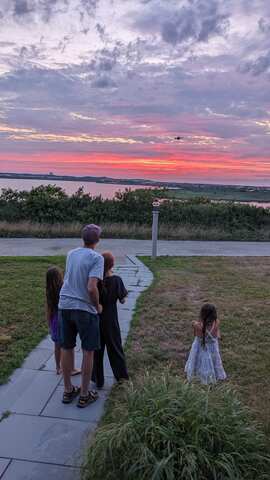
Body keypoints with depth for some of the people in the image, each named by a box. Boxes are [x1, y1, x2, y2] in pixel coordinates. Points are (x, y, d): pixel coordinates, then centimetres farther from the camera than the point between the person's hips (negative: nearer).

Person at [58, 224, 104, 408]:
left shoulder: (71, 254, 7)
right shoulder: (97, 258, -13)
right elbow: (91, 288, -23)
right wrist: (97, 306, -6)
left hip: (65, 306, 6)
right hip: (85, 309, -6)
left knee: (67, 348, 15)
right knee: (88, 351, 9)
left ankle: (68, 390, 30)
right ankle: (84, 395, 20)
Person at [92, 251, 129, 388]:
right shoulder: (116, 280, -15)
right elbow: (122, 300, -6)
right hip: (110, 320, -1)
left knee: (97, 349, 14)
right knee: (114, 347, 17)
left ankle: (98, 380, 23)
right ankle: (121, 375, 29)